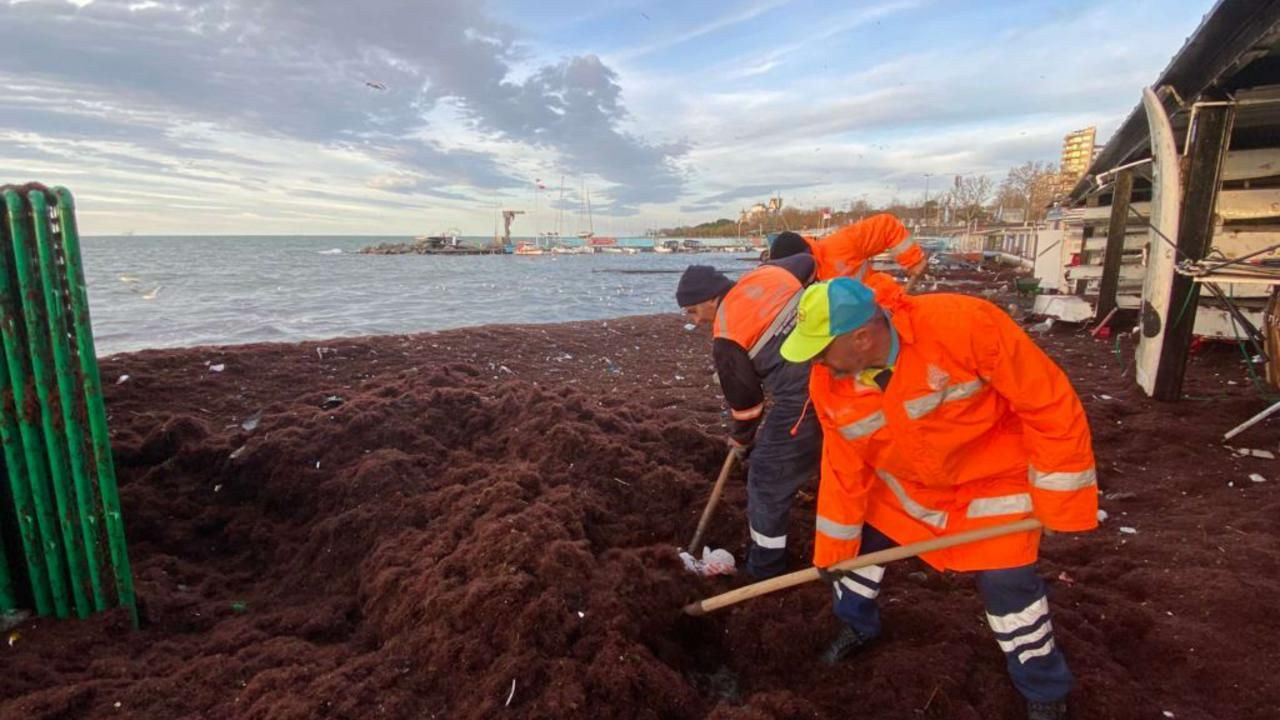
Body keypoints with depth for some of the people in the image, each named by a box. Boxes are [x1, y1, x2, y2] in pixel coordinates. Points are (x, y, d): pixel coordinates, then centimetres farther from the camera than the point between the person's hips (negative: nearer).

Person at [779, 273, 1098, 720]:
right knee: (858, 542, 10)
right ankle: (857, 627, 42)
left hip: (992, 480, -4)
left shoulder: (965, 324, -37)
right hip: (902, 484, 4)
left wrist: (1060, 497, -20)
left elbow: (1048, 401, -26)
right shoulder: (828, 385, -20)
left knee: (1006, 583, -5)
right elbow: (844, 469, -7)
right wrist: (832, 549, -1)